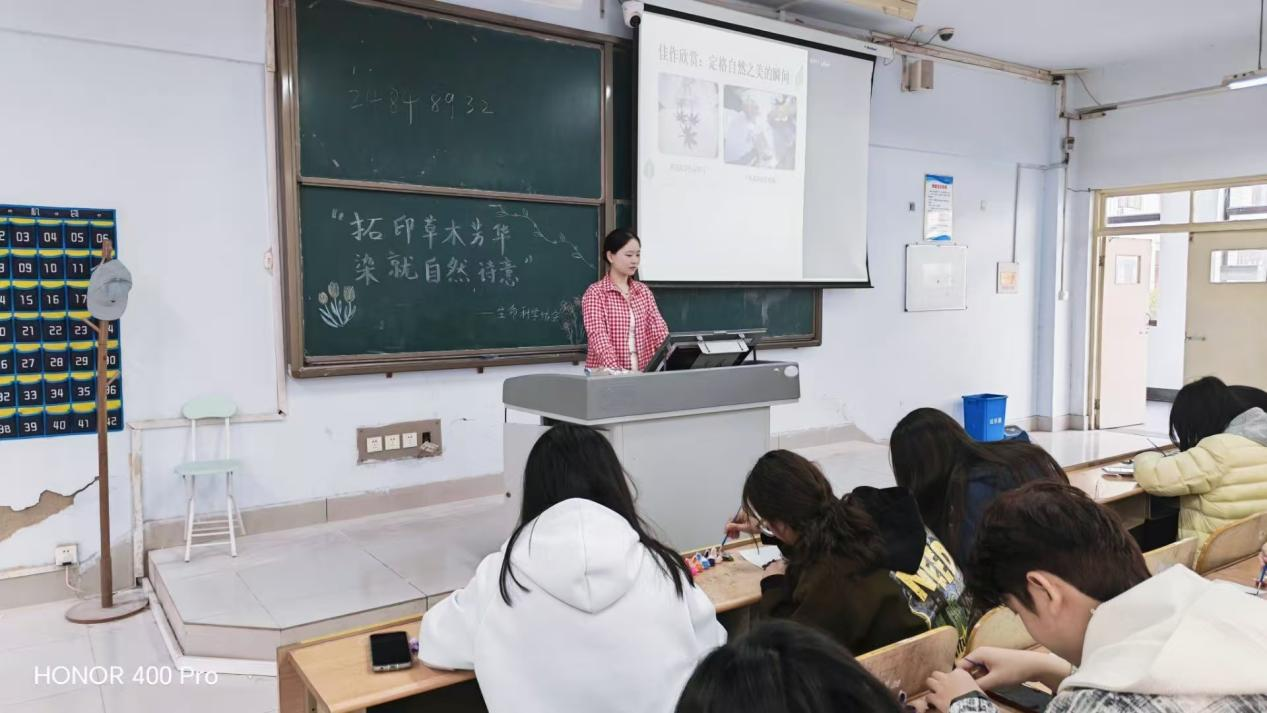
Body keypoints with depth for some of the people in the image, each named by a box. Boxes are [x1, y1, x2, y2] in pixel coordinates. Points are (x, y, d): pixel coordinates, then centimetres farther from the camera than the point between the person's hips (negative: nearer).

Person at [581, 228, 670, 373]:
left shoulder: (644, 291, 11)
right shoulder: (595, 293, -5)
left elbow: (659, 329, 0)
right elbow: (599, 337, -17)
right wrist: (617, 371, -31)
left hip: (641, 372, 4)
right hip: (607, 374, -4)